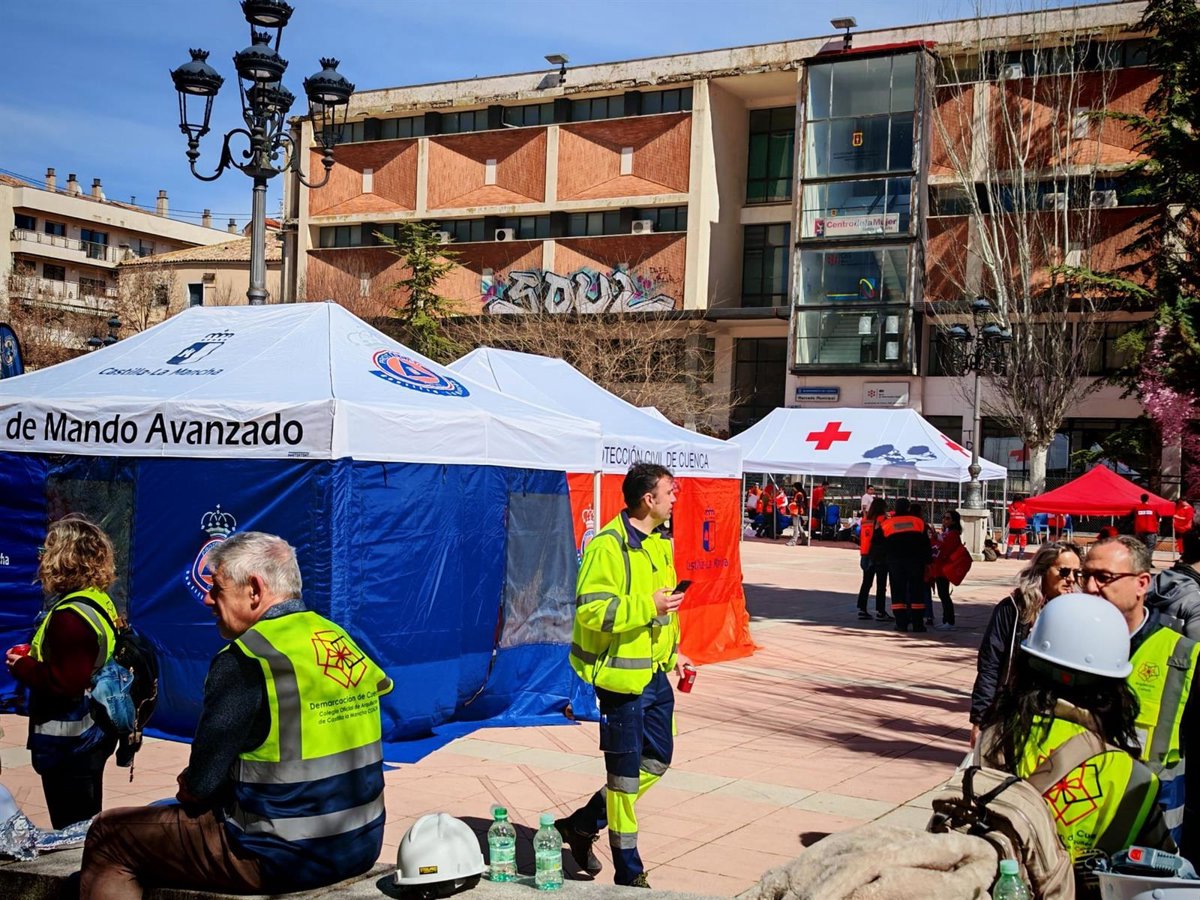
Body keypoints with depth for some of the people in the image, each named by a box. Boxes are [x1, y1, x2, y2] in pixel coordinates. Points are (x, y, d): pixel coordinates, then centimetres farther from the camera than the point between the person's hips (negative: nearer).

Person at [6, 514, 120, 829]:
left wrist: (21, 667, -13)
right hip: (91, 732, 10)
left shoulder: (70, 616, -23)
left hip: (68, 741, -9)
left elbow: (64, 683, -26)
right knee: (86, 829, 20)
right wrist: (34, 656, 9)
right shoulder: (100, 602, 5)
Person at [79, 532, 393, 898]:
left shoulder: (243, 662, -17)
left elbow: (202, 783, -15)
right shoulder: (343, 641, 5)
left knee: (108, 836, 10)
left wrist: (190, 788, 8)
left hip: (286, 859, -8)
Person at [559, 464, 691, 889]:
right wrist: (649, 606, -25)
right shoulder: (608, 546, -18)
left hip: (654, 674, 9)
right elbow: (591, 610, -24)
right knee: (626, 774, 2)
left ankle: (582, 824, 30)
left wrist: (672, 651, 16)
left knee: (657, 760, 16)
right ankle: (629, 874, 15)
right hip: (622, 675, -9)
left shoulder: (657, 544, 11)